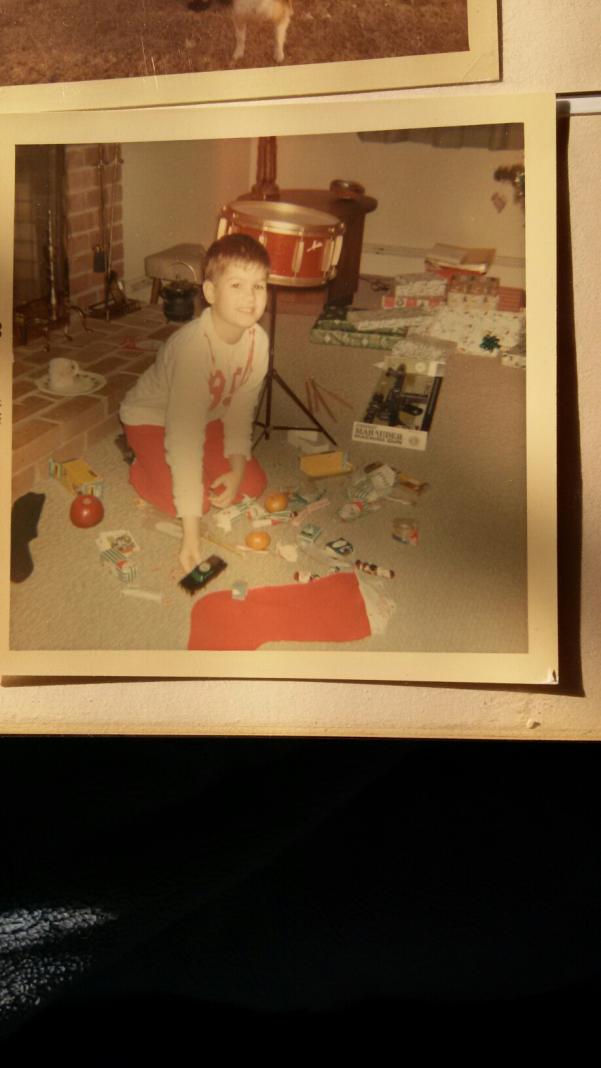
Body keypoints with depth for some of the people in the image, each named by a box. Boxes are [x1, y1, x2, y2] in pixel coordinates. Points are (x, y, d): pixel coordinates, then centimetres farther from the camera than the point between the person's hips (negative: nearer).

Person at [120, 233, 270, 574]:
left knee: (253, 485, -2)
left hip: (207, 418, 6)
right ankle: (144, 468, 9)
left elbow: (240, 409, -5)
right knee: (191, 499, -22)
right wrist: (191, 533, -43)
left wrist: (237, 467, -17)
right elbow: (184, 436, -41)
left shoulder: (258, 340, -20)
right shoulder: (194, 347, -40)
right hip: (152, 418, -6)